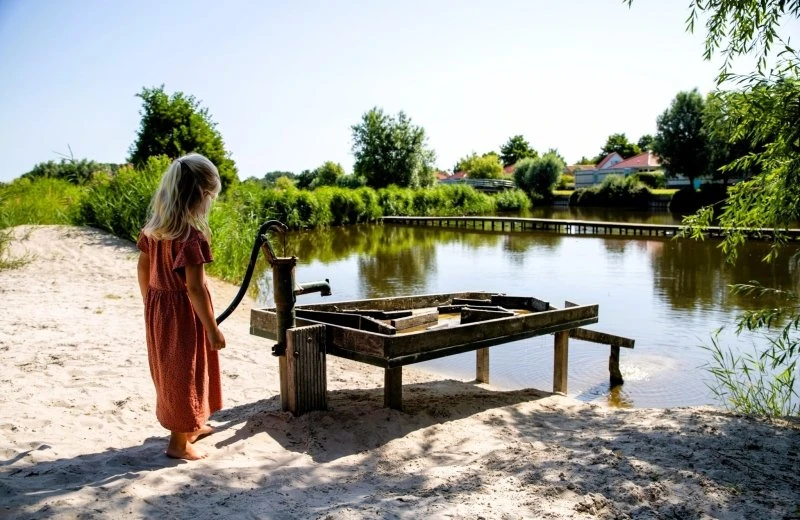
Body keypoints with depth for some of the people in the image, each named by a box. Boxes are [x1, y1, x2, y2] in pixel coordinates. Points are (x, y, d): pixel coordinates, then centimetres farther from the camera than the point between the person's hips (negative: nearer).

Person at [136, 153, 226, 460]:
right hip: (183, 310, -8)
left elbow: (143, 268, 10)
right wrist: (213, 329, -17)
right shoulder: (191, 234, -23)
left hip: (157, 307, 8)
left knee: (170, 368, 21)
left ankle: (190, 426, 41)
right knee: (185, 371, 6)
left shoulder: (153, 226, 1)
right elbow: (195, 287, -24)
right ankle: (179, 442, 20)